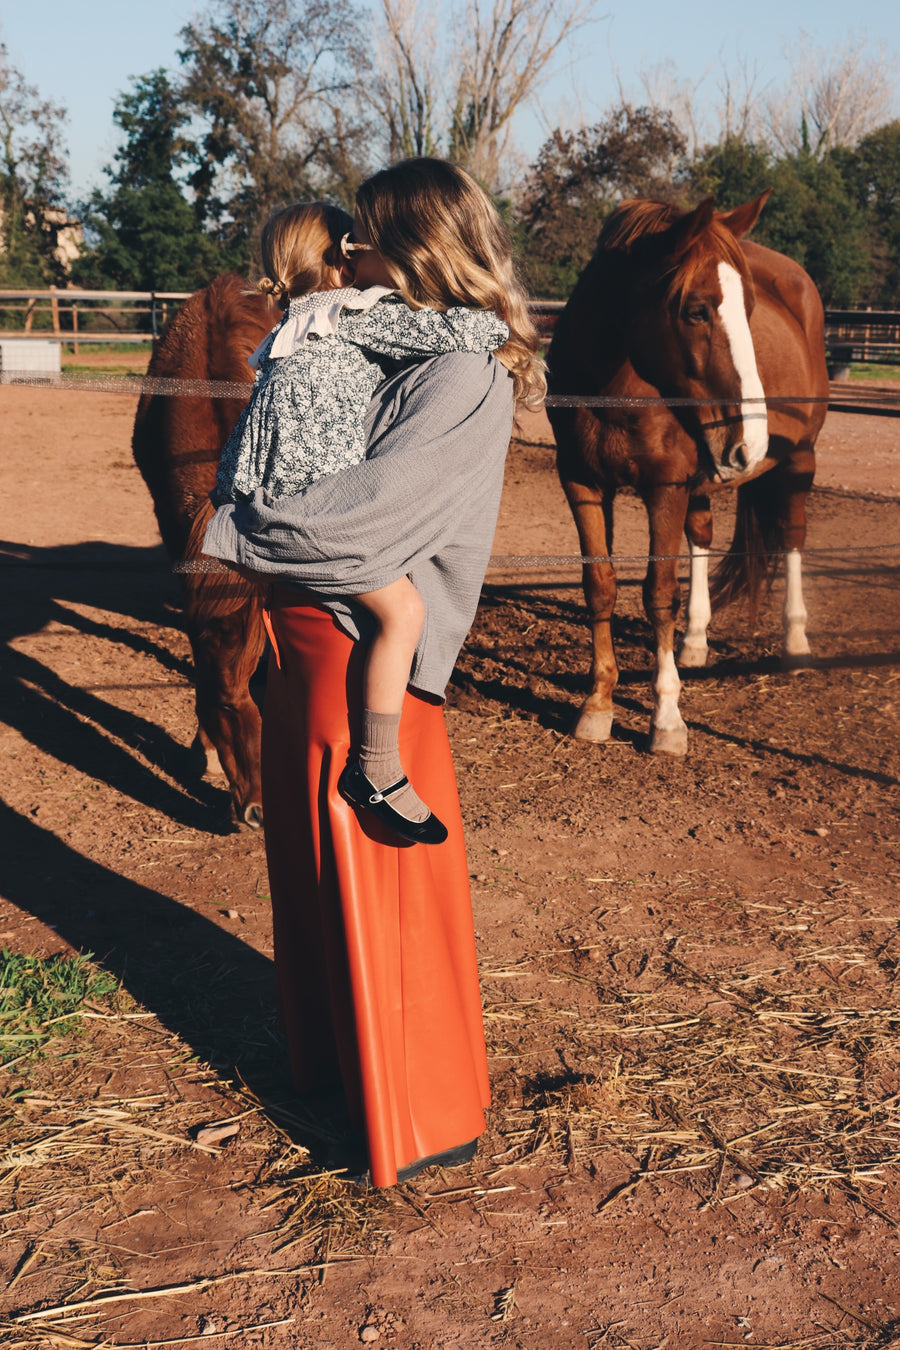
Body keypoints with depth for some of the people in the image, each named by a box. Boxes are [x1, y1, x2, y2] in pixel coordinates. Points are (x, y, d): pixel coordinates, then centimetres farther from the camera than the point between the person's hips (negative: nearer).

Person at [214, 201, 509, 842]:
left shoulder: (293, 333, 25)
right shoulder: (365, 316, -3)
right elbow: (454, 332, -11)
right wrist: (494, 326, 8)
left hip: (265, 494, 11)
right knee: (402, 606, -18)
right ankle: (377, 769, -19)